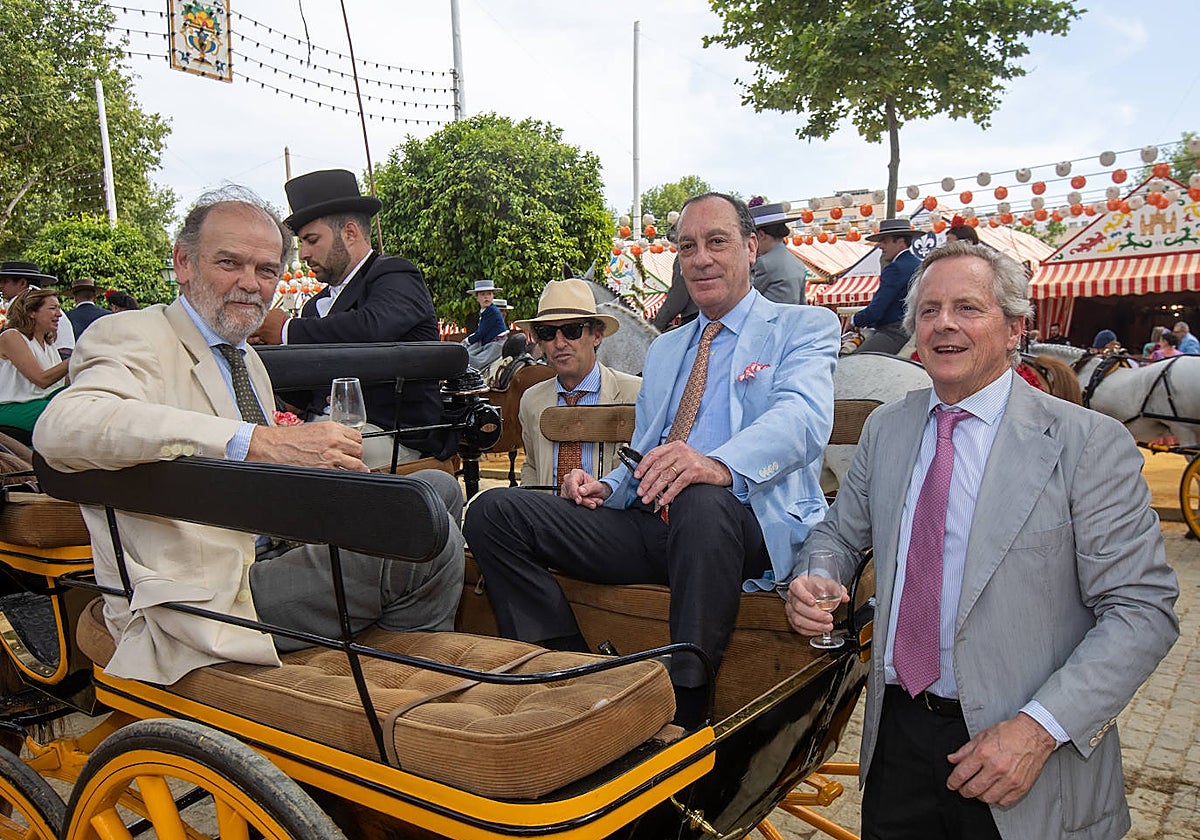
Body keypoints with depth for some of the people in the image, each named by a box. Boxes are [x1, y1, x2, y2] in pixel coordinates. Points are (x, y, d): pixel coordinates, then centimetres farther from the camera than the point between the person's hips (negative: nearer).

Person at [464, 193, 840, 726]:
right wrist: (606, 487, 3)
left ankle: (685, 713, -25)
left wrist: (718, 465, -35)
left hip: (752, 523, -5)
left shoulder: (806, 327, 8)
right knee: (494, 511, -11)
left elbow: (803, 418, -14)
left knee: (699, 503, -42)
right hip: (646, 521, 6)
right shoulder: (664, 349, 27)